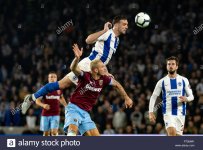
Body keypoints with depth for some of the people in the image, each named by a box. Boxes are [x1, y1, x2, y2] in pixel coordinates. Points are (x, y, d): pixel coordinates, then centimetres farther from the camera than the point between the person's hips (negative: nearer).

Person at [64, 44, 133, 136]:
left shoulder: (104, 79, 0)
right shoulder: (85, 76, -15)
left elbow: (117, 85, 19)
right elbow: (73, 68, -35)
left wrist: (126, 98, 20)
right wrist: (77, 57, -54)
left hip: (85, 113, 7)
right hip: (74, 108, -7)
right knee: (73, 130, -31)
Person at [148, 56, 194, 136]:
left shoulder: (184, 80, 4)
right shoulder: (162, 82, 3)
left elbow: (191, 96, 8)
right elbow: (153, 97, 7)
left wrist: (186, 99, -16)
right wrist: (151, 112, -2)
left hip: (180, 113, 2)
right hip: (168, 113, -2)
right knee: (172, 132, -23)